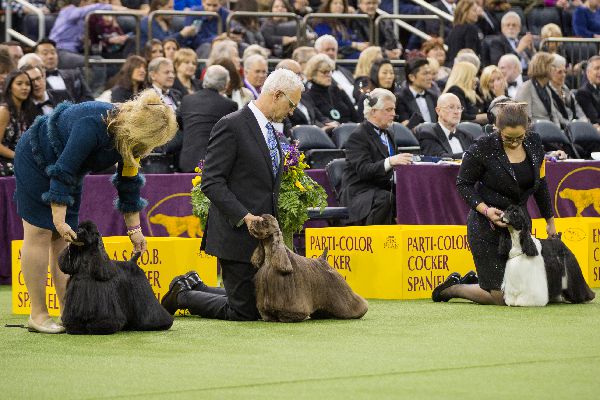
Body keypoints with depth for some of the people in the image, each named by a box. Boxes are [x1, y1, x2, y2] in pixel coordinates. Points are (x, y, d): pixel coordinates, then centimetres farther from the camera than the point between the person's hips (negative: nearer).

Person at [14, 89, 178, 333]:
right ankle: (38, 315, -9)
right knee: (39, 233, -9)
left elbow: (129, 184, 0)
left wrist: (134, 228, 2)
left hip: (66, 167, 8)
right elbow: (62, 173, -35)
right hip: (35, 159, -8)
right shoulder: (93, 125, -37)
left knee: (64, 239, 4)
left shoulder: (130, 136, -12)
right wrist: (59, 221, -35)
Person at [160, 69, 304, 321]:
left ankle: (193, 287, 27)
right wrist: (244, 217, -24)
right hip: (237, 234, -9)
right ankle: (182, 296, 13)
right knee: (245, 312, -5)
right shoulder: (231, 126, -13)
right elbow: (211, 182, -18)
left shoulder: (270, 131, 15)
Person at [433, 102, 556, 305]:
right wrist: (485, 210, -24)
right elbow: (463, 184, -10)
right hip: (487, 227, -6)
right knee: (501, 297, -6)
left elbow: (540, 183, 11)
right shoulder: (483, 148, -19)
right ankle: (453, 287, 21)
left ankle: (474, 281, 35)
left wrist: (549, 219, 17)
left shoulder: (534, 143, -3)